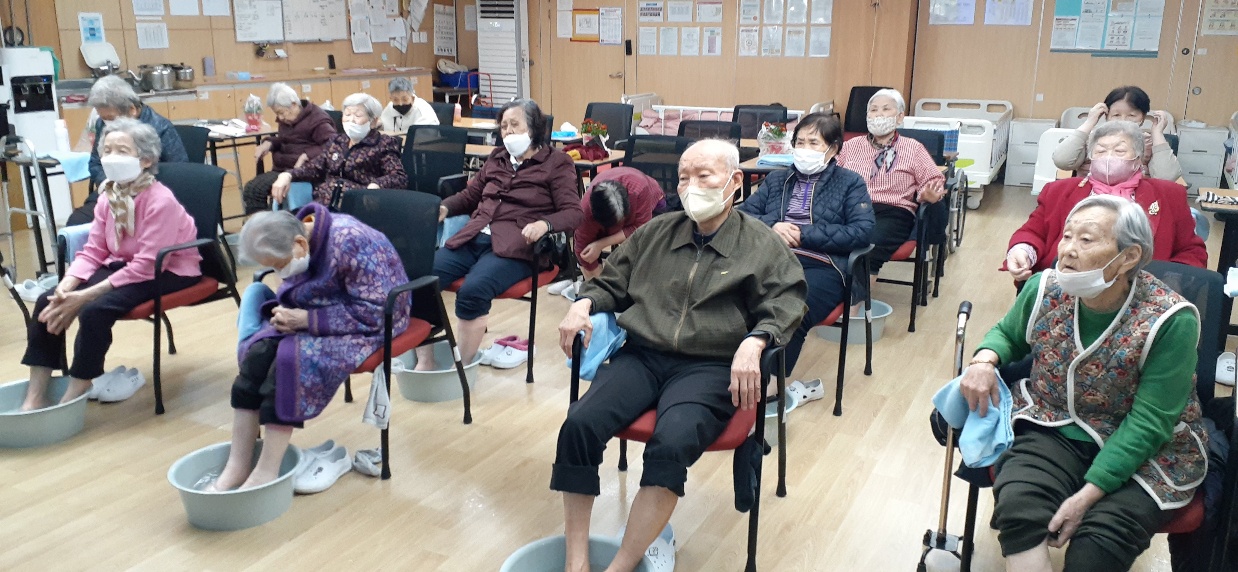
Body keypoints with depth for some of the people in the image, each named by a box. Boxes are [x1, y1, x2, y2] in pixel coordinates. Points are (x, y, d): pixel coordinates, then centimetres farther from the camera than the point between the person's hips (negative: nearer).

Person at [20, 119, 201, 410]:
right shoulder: (108, 196, 2)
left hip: (166, 273, -8)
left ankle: (70, 401, -15)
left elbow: (146, 267, -27)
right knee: (48, 301, -9)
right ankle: (34, 398, -4)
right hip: (123, 265, 8)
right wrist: (65, 288, -17)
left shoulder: (160, 201, -23)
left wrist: (85, 296, -28)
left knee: (94, 310, -29)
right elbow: (93, 251, 2)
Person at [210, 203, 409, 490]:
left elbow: (373, 313, -26)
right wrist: (284, 311, -11)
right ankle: (238, 465, -17)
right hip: (317, 315, 7)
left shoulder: (350, 242, -27)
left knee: (292, 356, -29)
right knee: (258, 351, -18)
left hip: (368, 324, -7)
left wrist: (307, 319, -25)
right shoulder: (296, 237, -3)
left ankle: (266, 471, -23)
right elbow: (293, 292, 12)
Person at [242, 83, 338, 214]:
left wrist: (307, 155, -32)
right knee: (251, 188, -11)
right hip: (283, 169, 9)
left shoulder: (317, 120, -12)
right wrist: (268, 143, 10)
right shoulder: (287, 120, 15)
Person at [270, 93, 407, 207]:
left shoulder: (383, 144, 8)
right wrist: (287, 175, 3)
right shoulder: (336, 141, 26)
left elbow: (400, 178, -4)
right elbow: (314, 168, 23)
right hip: (321, 203, 5)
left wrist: (375, 186, -24)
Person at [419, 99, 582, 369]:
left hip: (514, 247, -5)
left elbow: (573, 212, -3)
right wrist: (444, 207, 12)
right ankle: (424, 361, -17)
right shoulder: (497, 158, 25)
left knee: (472, 291, -35)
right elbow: (470, 195, 34)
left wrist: (544, 224, -24)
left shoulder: (556, 163, 8)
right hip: (472, 237, 6)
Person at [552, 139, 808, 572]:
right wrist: (585, 302, 4)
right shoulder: (656, 232, 20)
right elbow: (612, 283, 26)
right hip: (641, 356, 4)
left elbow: (782, 310, -1)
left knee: (672, 443, -34)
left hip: (710, 367, -3)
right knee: (580, 424, -24)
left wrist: (754, 342, -22)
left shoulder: (763, 247, 8)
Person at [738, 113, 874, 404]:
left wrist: (804, 234, -6)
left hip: (821, 265, -3)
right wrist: (772, 227, -3)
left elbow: (863, 231, 0)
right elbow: (743, 214, 19)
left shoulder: (850, 183, 16)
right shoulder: (777, 179, 28)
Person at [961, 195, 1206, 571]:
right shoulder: (1045, 290, -6)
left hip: (1141, 452, -2)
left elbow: (1148, 424, -18)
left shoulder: (1170, 322, -19)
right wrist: (985, 360, -10)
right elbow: (1006, 334, 15)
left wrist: (1088, 495, -24)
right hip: (1054, 428, 3)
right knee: (1017, 508, -28)